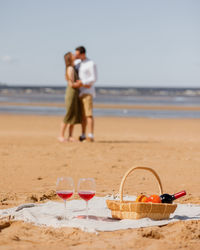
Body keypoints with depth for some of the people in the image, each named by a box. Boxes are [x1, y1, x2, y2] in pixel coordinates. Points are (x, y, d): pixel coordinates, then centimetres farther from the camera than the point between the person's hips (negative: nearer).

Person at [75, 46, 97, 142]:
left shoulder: (91, 64, -8)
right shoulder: (79, 65, 16)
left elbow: (94, 79, -14)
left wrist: (83, 82, -23)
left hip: (88, 92, -8)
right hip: (80, 93, 8)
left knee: (89, 114, -12)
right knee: (82, 115, 7)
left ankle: (90, 136, -14)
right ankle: (83, 136, 10)